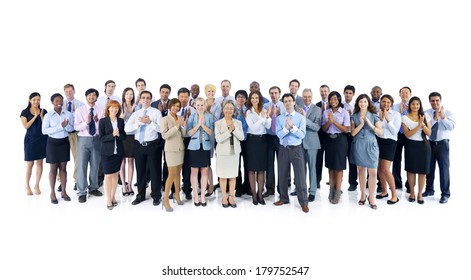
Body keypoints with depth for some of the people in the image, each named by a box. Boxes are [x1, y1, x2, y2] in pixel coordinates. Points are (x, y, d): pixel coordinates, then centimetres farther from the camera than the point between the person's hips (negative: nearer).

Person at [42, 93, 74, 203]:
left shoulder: (68, 114, 0)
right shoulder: (48, 115, -7)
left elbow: (72, 128, 1)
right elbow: (44, 130, -13)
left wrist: (66, 125, -20)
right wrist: (60, 126, -21)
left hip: (64, 142, 2)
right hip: (53, 142, -2)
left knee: (63, 167, 9)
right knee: (53, 168, 6)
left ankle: (63, 191, 20)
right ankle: (52, 193, 17)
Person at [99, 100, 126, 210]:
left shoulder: (121, 121, 5)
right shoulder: (103, 121, -3)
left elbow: (124, 136, 5)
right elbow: (101, 138, -7)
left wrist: (118, 134, -15)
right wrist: (112, 135, -21)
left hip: (118, 151, 3)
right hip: (107, 152, -3)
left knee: (115, 174, 10)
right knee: (108, 175, 0)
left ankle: (113, 196, 23)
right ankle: (108, 200, 8)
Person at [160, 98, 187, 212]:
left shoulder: (181, 118, 7)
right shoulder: (165, 119, -6)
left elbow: (183, 135, 6)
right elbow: (164, 135, -15)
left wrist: (183, 126, -12)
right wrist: (176, 127, -22)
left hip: (180, 148, 5)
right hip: (171, 149, -5)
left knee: (178, 173, 11)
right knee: (172, 174, -7)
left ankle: (177, 195, 25)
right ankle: (166, 199, 2)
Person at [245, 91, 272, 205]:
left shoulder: (264, 111, 5)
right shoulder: (248, 112, -3)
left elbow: (268, 126, -2)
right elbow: (253, 127, -14)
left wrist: (267, 116, -15)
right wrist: (262, 117, -17)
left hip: (262, 140, 3)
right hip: (252, 140, -3)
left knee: (262, 169, 7)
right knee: (252, 169, 3)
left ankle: (260, 194, 16)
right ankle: (254, 195, 12)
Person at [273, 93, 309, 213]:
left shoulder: (301, 117, -1)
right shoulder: (279, 118, 4)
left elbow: (302, 134, -10)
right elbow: (279, 134, -7)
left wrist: (292, 126, -22)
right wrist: (286, 128, -24)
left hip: (296, 149, -2)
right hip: (283, 149, 3)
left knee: (300, 175, -4)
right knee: (282, 175, 11)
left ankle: (304, 202, 5)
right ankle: (284, 198, 28)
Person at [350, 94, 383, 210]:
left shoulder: (374, 116, 4)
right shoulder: (354, 116, 6)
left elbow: (380, 132, -2)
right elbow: (353, 133, -1)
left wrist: (370, 124, -16)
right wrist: (361, 124, -14)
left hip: (370, 145, -1)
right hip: (358, 145, 1)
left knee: (373, 172, -7)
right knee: (361, 171, 7)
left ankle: (371, 197, 5)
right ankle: (363, 195, 19)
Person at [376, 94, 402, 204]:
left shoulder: (396, 114, -2)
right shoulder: (377, 113, 3)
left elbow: (395, 131, -8)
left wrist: (388, 119, -16)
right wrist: (380, 119, -15)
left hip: (389, 142, -4)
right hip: (378, 141, 4)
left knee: (386, 170, -10)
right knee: (379, 168, 10)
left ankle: (394, 195, 2)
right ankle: (384, 191, 27)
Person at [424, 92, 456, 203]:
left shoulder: (448, 113, 0)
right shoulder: (426, 113, 1)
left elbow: (452, 126, -15)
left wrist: (443, 117, -26)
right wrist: (435, 118, -25)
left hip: (442, 144, -2)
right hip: (429, 143, 2)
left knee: (444, 168, -2)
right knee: (429, 168, 12)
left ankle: (445, 194, 8)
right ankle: (429, 190, 28)